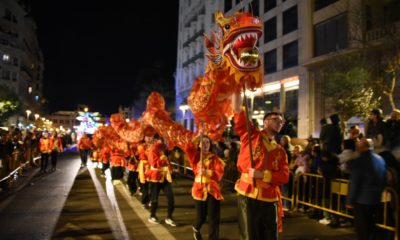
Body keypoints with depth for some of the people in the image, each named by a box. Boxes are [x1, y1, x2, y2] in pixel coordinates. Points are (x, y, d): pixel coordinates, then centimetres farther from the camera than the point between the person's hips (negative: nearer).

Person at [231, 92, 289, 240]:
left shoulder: (280, 151, 13)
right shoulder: (251, 135, 4)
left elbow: (284, 177, 1)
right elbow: (237, 109, -5)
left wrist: (261, 174, -13)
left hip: (270, 200, 4)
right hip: (248, 196, -4)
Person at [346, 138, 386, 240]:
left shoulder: (358, 162, -21)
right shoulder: (381, 159, 2)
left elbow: (354, 184, -19)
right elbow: (383, 180, 10)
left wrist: (350, 200, -9)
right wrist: (379, 193, 20)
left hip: (362, 199, -7)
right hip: (376, 198, 7)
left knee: (361, 225, 7)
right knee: (369, 223, 23)